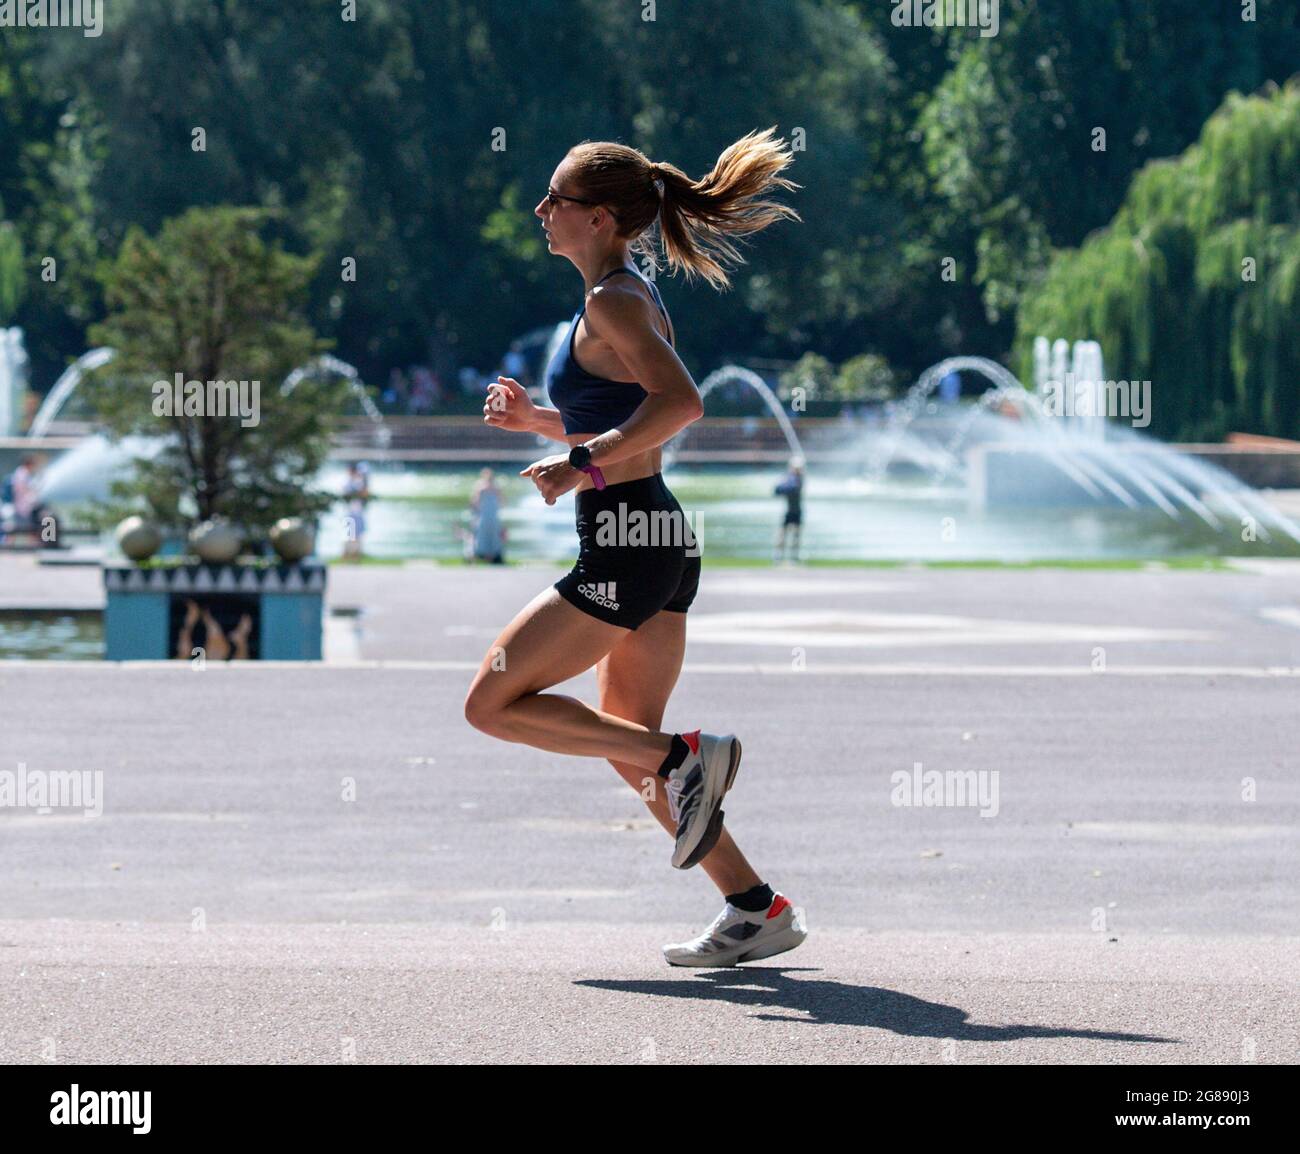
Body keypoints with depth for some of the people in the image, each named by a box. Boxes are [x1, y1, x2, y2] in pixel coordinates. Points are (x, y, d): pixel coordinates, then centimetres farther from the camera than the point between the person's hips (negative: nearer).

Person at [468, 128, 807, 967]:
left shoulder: (612, 303, -14)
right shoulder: (635, 299, 16)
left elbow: (681, 404, -29)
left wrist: (583, 463, -25)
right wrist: (539, 420, 13)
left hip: (625, 543, -10)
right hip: (662, 537, 10)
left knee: (492, 704, -1)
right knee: (627, 746, 15)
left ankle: (687, 757, -7)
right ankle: (758, 908, 11)